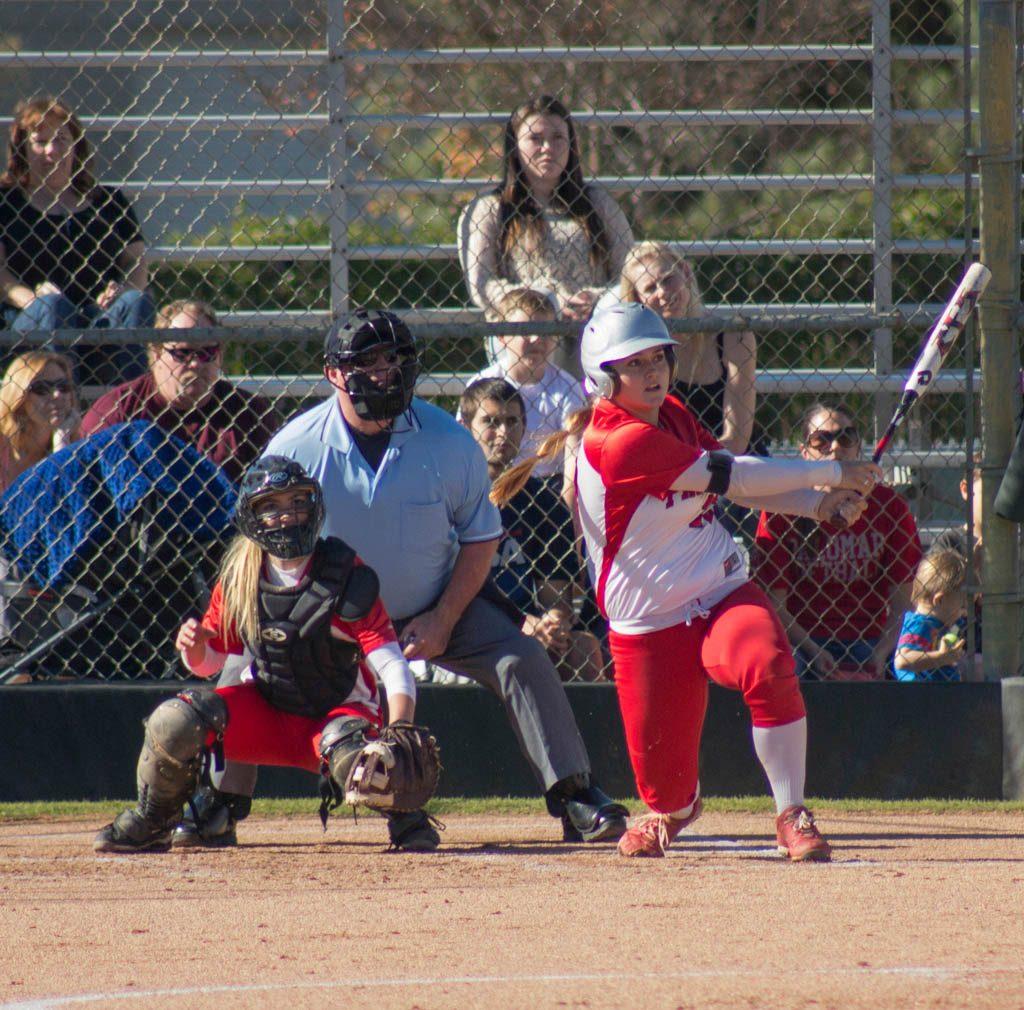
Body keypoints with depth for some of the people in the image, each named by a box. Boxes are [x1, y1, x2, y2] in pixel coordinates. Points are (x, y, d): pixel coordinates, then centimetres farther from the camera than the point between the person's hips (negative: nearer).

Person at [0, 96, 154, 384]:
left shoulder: (109, 201, 23)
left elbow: (137, 262, 16)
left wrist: (124, 290, -8)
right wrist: (30, 298, -19)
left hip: (102, 317, 3)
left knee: (138, 302, -28)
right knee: (53, 305, -36)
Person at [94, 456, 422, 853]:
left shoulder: (348, 577, -18)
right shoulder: (239, 578, -5)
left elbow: (393, 667, -23)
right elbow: (208, 662, 5)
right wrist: (194, 648, -21)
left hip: (340, 712, -3)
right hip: (265, 712, 3)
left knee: (354, 760, -38)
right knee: (173, 722, -21)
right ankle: (150, 823, 4)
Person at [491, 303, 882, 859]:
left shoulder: (671, 415, 7)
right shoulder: (619, 441, -20)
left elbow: (735, 478, 12)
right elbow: (732, 478, -17)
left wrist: (820, 504, -6)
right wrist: (830, 472, -9)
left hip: (724, 597, 5)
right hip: (649, 630, -5)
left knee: (768, 665, -31)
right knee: (667, 792, -2)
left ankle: (791, 815, -17)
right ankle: (674, 807, 38)